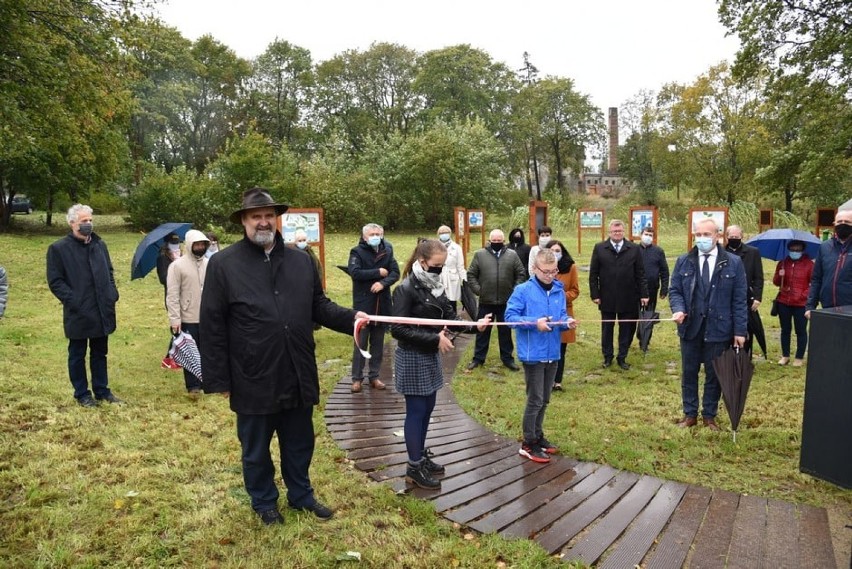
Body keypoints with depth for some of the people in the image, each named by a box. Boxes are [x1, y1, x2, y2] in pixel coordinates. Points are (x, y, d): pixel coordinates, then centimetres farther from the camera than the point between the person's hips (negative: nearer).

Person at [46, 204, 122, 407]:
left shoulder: (100, 244, 10)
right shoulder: (58, 248, -7)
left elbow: (109, 272, 18)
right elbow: (55, 281, -9)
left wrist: (112, 294, 5)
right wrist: (72, 300, -17)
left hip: (102, 310, 5)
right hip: (78, 313, -5)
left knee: (99, 353, 16)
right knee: (77, 355, 10)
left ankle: (102, 390, 27)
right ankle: (82, 394, 21)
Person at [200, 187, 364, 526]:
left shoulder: (301, 261, 5)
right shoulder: (223, 264, -7)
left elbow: (319, 307, 11)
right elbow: (212, 326, -8)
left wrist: (350, 318, -8)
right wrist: (219, 380, -9)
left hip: (298, 375, 4)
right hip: (253, 379, -3)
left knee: (300, 443, 20)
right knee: (256, 448, 16)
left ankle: (301, 494, 42)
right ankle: (264, 502, 39)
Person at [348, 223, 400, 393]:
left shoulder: (387, 251, 6)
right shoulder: (357, 252, -5)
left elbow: (395, 273, 0)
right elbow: (354, 272, -21)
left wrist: (383, 283, -18)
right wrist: (378, 272, -16)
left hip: (382, 304, 4)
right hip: (363, 305, -4)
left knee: (378, 343, 11)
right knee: (361, 342, 1)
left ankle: (374, 376, 21)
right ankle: (357, 378, 11)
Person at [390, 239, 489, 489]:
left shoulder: (435, 287, 6)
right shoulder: (406, 290, -19)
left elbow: (450, 317, 6)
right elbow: (398, 329, -23)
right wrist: (435, 338, -24)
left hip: (430, 357, 8)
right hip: (412, 359, -8)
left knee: (427, 408, 17)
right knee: (416, 411, 1)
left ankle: (421, 455, 33)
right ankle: (414, 467, 15)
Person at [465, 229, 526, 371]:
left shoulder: (512, 255, 2)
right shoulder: (480, 254, -1)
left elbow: (521, 274, 5)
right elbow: (471, 274, 2)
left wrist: (515, 291, -2)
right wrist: (477, 290, -6)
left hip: (506, 301, 1)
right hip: (486, 301, -1)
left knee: (505, 331, 12)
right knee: (482, 331, 10)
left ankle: (507, 358, 24)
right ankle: (478, 358, 21)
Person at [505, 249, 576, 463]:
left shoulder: (559, 291, 5)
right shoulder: (523, 290, -12)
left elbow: (561, 316, 11)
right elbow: (510, 316, -13)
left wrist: (567, 322, -12)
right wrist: (535, 323, -24)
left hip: (552, 353, 6)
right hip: (533, 354, -6)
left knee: (544, 399, 18)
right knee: (535, 400, 1)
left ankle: (538, 436, 34)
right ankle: (528, 444, 14)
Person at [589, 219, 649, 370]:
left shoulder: (634, 249, 2)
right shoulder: (599, 248, 0)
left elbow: (640, 274, 2)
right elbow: (593, 274, 0)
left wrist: (643, 294, -3)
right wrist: (595, 294, -5)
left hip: (628, 299, 1)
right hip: (607, 298, 0)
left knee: (626, 329, 8)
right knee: (607, 329, 10)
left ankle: (622, 357, 21)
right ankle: (607, 357, 24)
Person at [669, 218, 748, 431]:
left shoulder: (733, 263, -2)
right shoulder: (683, 261, 4)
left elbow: (739, 299, -2)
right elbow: (674, 290, 6)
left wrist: (740, 330, -6)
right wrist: (678, 309, -15)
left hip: (718, 329, -1)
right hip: (690, 327, 2)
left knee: (714, 374, 9)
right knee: (688, 373, 10)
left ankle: (709, 415, 24)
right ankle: (690, 414, 24)